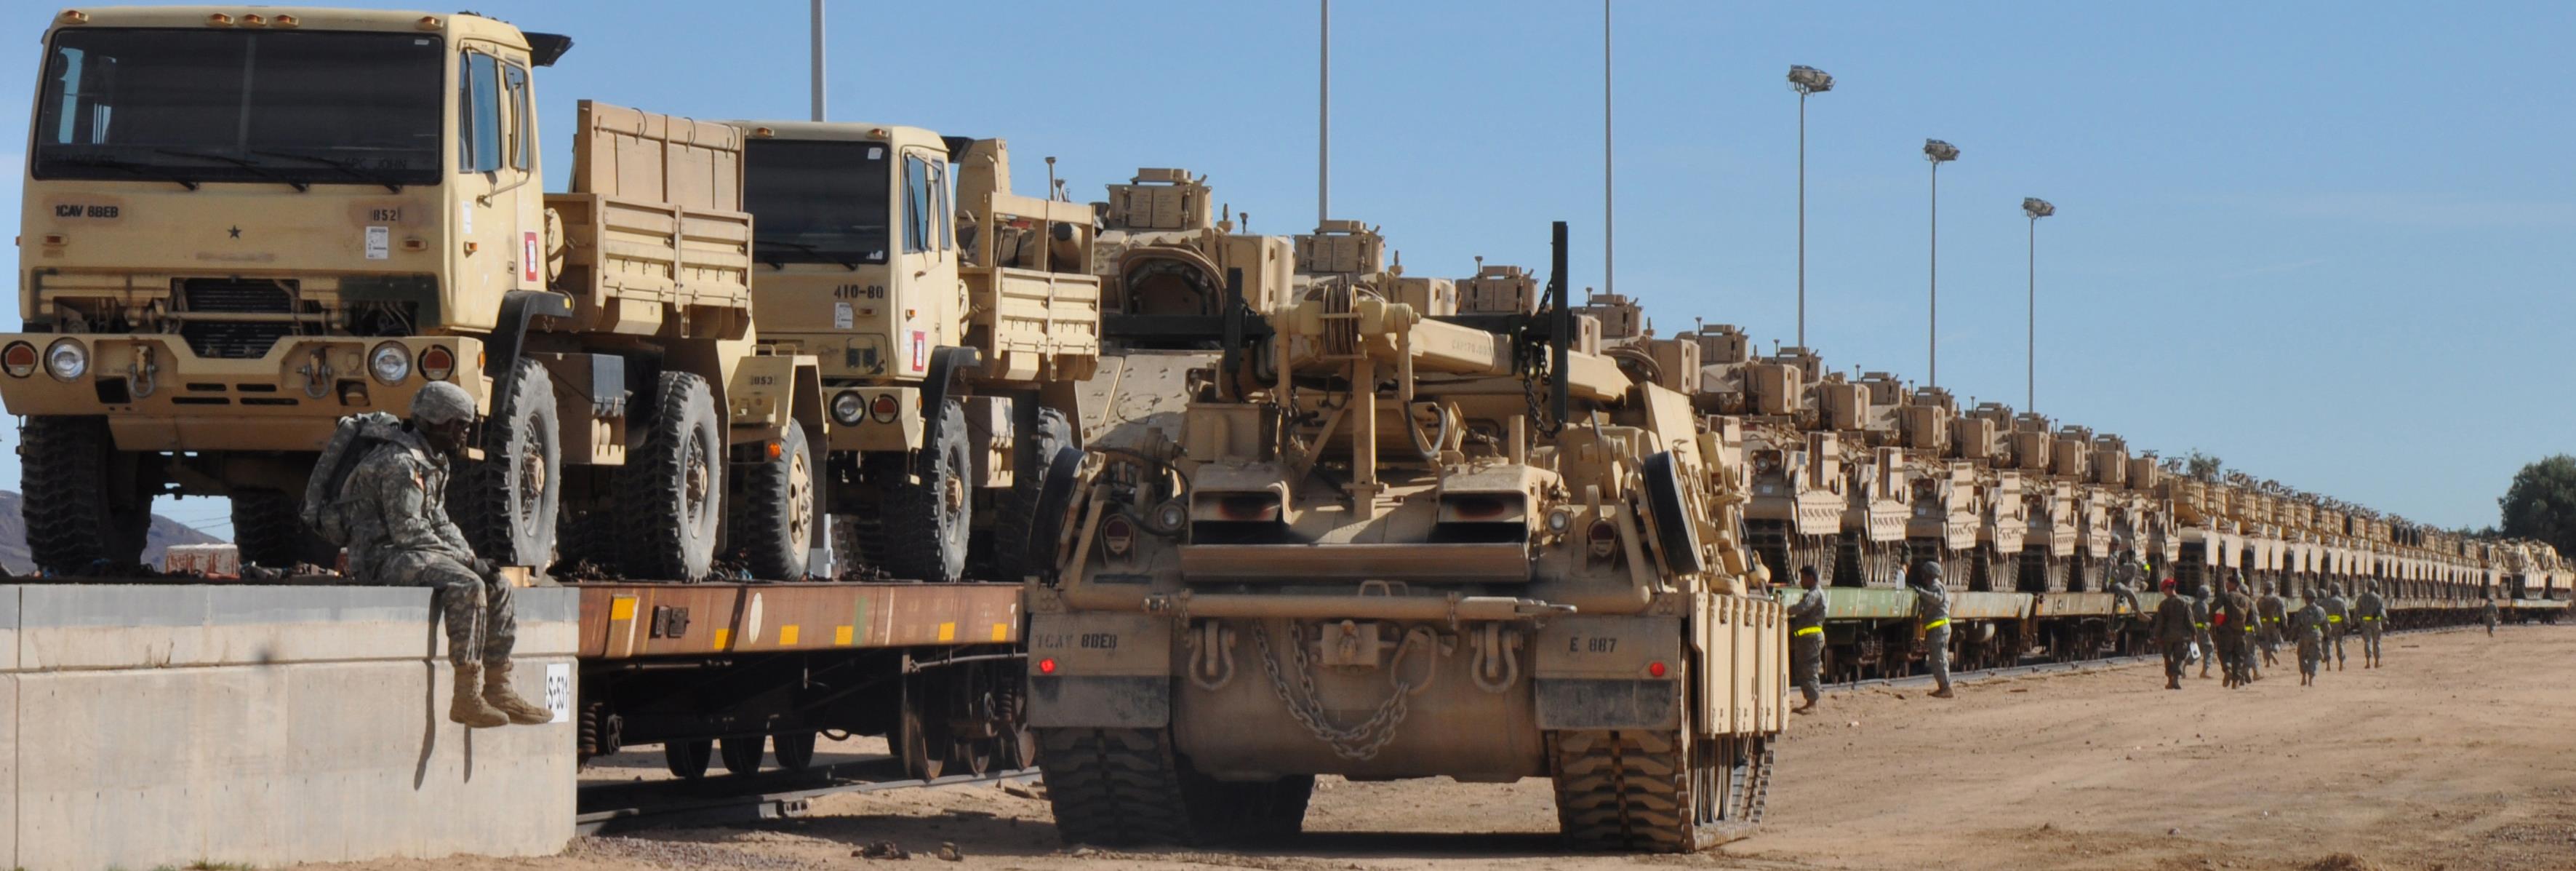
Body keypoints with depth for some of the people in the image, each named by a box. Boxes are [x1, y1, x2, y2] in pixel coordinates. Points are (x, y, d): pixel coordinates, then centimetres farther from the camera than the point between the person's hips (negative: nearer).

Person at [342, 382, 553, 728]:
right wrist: (465, 560, -17)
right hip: (384, 557, -11)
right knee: (466, 586, -30)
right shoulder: (401, 463, -17)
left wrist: (471, 557, 2)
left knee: (497, 587, 3)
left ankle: (497, 690, 3)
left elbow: (439, 523, 20)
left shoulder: (432, 463, 17)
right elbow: (408, 532, -22)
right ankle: (466, 698, -33)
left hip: (414, 555, 11)